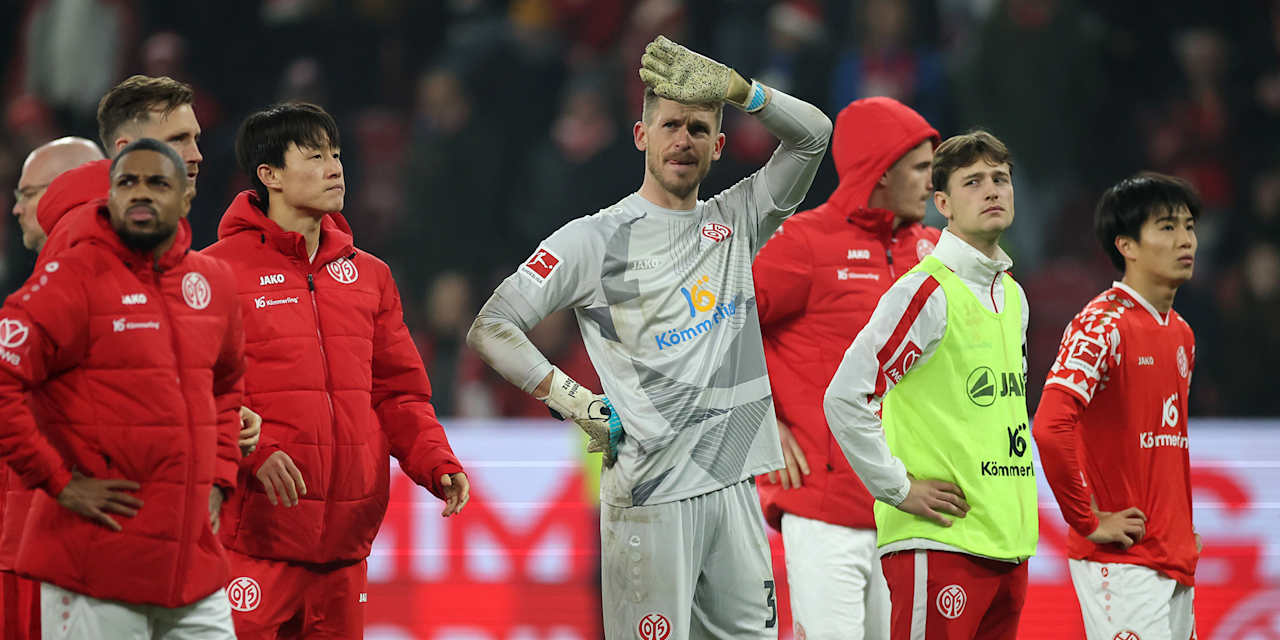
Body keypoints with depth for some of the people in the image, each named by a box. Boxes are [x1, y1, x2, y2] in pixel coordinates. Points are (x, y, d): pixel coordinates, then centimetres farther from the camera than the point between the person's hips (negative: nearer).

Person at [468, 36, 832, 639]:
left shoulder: (736, 222, 14)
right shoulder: (596, 238, -1)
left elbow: (812, 134, 8)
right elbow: (490, 328, -5)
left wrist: (733, 87, -7)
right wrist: (578, 404, -11)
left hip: (733, 485, 5)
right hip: (650, 492, -5)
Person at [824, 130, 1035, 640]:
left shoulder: (1012, 296, 15)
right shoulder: (927, 292, -10)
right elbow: (845, 398, -15)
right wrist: (899, 488, -12)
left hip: (1008, 537, 8)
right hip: (938, 540, -8)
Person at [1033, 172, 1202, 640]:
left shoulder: (1180, 334, 16)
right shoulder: (1102, 325, -12)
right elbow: (1050, 428, -24)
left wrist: (1184, 528, 17)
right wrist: (1088, 522, -17)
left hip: (1176, 561, 9)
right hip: (1120, 561, -9)